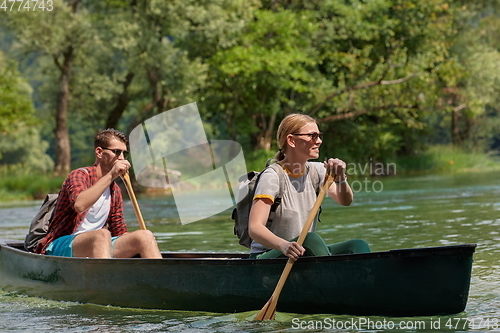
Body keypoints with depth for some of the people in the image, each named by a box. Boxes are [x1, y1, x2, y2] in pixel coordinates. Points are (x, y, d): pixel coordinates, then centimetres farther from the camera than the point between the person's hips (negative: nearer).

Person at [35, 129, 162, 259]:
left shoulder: (115, 190, 17)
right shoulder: (79, 175, -6)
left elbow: (120, 232, 21)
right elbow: (79, 205, -28)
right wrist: (110, 176, -26)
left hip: (96, 246, 7)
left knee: (145, 236, -13)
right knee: (103, 234, -37)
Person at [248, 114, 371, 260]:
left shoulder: (316, 170, 8)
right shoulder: (272, 177, -14)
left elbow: (345, 201, -4)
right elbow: (254, 228, -25)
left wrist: (340, 179, -25)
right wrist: (283, 245, -44)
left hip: (305, 252, 7)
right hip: (267, 256, -7)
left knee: (359, 246, -16)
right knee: (311, 239, -34)